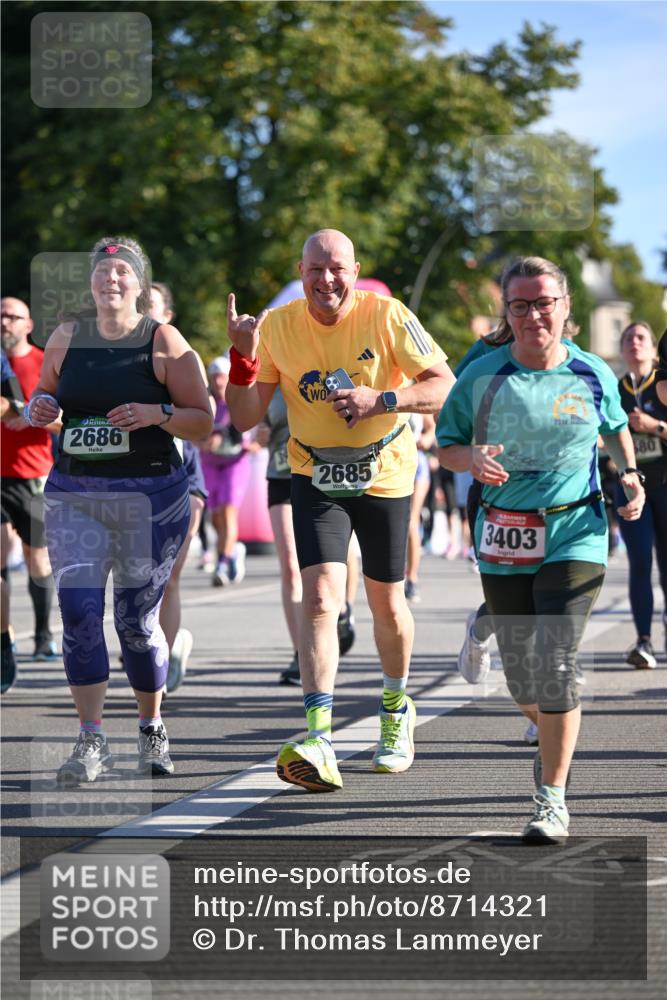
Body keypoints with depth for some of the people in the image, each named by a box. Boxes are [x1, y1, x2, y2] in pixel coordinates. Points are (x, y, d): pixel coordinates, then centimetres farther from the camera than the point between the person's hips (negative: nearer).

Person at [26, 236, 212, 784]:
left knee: (137, 620, 3)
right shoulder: (67, 337, 7)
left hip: (151, 497, -2)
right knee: (78, 611, -9)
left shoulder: (163, 341, -3)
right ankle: (91, 742, -3)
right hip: (73, 495, 3)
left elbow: (203, 421, -3)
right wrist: (40, 406, -2)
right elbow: (44, 394, 21)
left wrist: (156, 414, -20)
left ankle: (152, 728, 25)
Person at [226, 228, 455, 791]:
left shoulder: (386, 316, -14)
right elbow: (246, 418, -6)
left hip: (385, 476, 0)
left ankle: (398, 710, 39)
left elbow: (446, 388, -13)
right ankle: (319, 741, -26)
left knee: (387, 605, 11)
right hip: (316, 478, 0)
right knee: (320, 597, -18)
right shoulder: (277, 327, -8)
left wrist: (381, 398, -28)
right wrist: (243, 358, -22)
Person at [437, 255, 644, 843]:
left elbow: (616, 427, 20)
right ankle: (553, 735, 44)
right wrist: (473, 458, -17)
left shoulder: (593, 375, 0)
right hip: (504, 538, 2)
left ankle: (553, 800, -8)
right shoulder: (482, 378, -3)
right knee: (521, 674, 9)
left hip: (575, 535, -1)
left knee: (556, 663, -15)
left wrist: (630, 476, 4)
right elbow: (446, 446, 4)